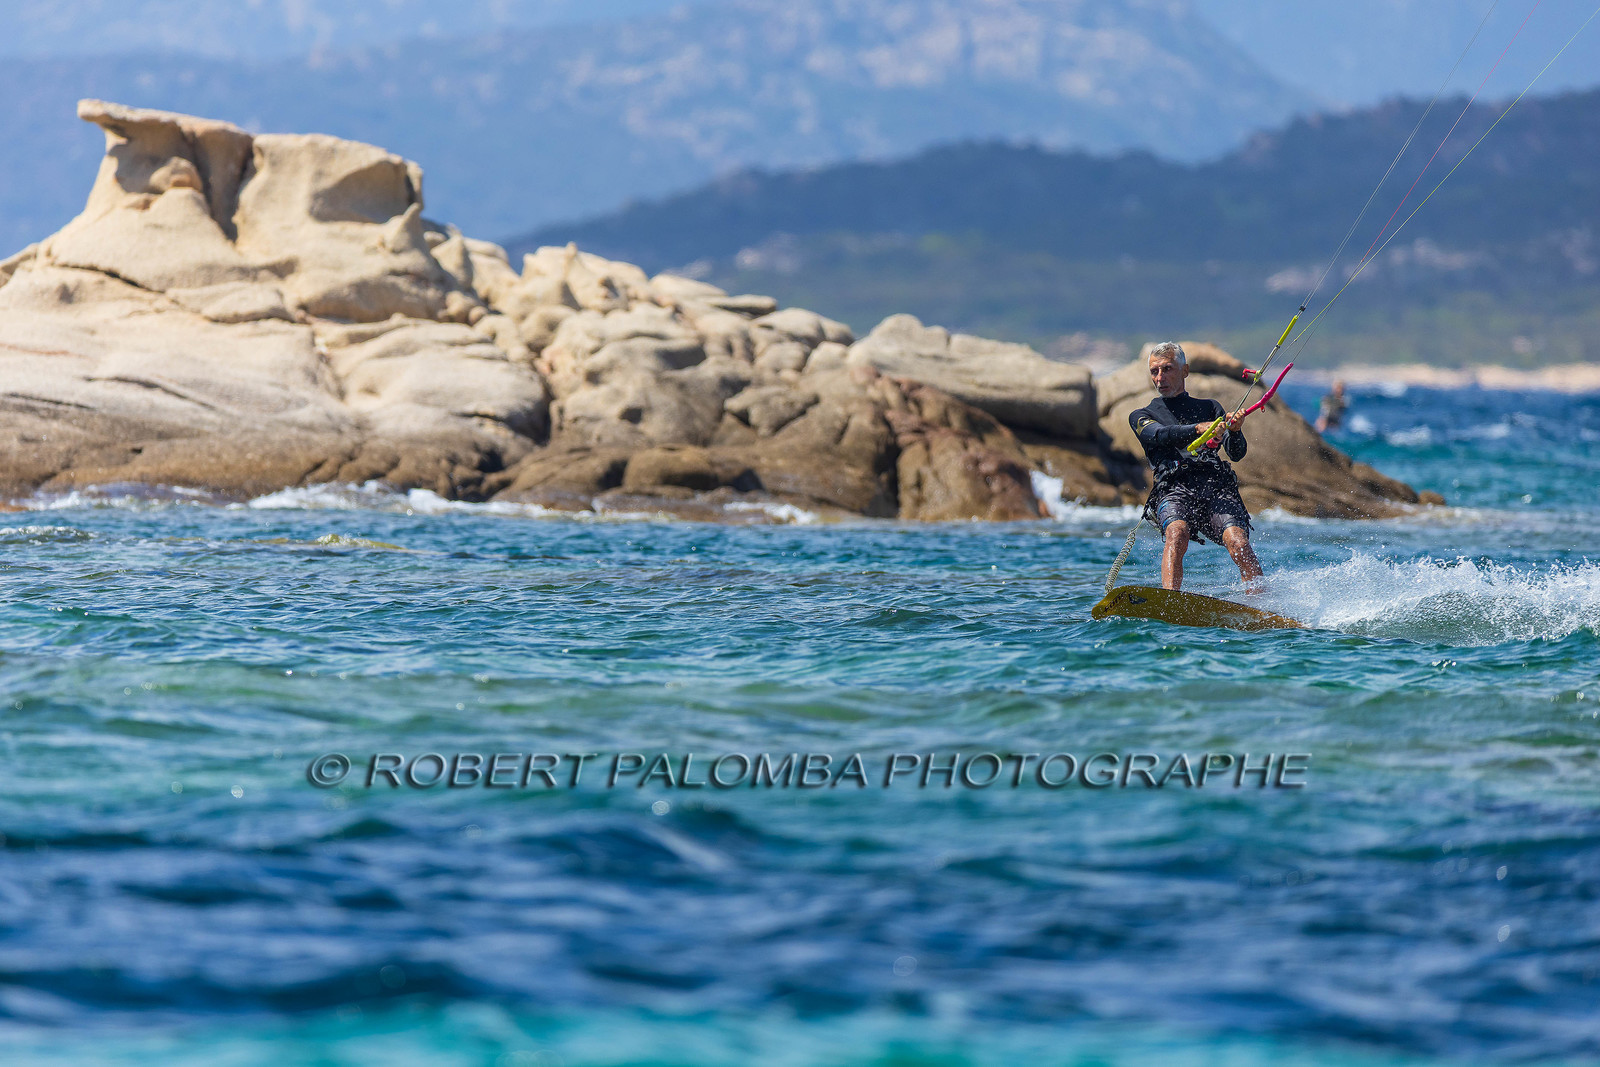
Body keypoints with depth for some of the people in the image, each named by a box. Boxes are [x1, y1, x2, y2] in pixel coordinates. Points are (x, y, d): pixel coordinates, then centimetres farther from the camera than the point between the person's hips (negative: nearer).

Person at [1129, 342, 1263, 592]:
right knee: (1177, 534, -35)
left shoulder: (1209, 408, 29)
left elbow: (1236, 454, 13)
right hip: (1174, 490, -2)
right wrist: (1198, 429, -22)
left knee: (1238, 543, -27)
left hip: (1216, 487, 2)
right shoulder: (1141, 417, 24)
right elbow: (1160, 435, -1)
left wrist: (1234, 431, -12)